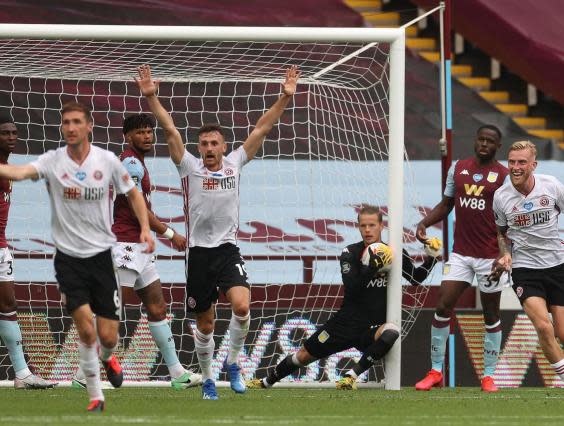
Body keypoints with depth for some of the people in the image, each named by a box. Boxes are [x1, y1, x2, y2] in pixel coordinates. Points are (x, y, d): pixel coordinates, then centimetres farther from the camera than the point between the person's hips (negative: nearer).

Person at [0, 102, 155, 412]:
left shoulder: (108, 161, -4)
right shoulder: (52, 161, -9)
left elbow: (133, 194, 10)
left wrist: (145, 228, -3)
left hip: (101, 255, 1)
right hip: (68, 257, -1)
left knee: (107, 336, 2)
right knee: (85, 328, -14)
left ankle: (107, 358, 40)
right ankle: (95, 397, 1)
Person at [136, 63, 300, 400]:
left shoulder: (235, 164, 6)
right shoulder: (190, 167, 1)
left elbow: (263, 128, 4)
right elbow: (170, 130, -7)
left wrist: (286, 97, -2)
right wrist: (151, 97, -17)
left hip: (229, 251, 0)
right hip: (199, 253, 0)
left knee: (241, 306, -23)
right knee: (205, 325, 7)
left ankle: (233, 362, 0)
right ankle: (207, 379, 25)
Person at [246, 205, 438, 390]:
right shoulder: (350, 253, -5)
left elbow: (416, 278, 11)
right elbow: (352, 288, -18)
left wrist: (431, 259, -5)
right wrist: (374, 267, -30)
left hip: (374, 327, 0)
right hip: (348, 321, 0)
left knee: (391, 332, -37)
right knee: (304, 355, 4)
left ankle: (351, 376, -26)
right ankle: (266, 382, 30)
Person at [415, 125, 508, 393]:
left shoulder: (504, 176, -3)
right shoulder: (458, 168, 9)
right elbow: (446, 204, 18)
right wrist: (425, 223, 1)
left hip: (490, 256, -3)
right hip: (460, 254, 3)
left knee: (491, 315, 5)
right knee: (442, 307, -5)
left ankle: (489, 375, 14)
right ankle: (436, 372, 3)